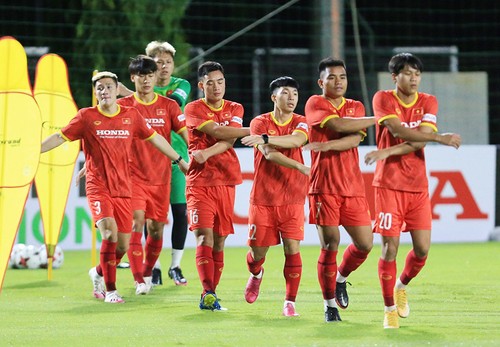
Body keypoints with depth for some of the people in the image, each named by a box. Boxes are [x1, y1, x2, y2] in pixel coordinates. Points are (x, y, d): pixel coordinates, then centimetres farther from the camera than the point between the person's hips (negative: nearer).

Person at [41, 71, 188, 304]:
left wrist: (180, 160, 20)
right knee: (110, 232, -23)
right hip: (98, 187, -3)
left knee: (123, 245, 3)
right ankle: (110, 290, -12)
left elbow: (154, 138, 15)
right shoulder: (87, 116, -2)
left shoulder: (131, 115, 6)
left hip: (123, 188, 3)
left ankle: (99, 273, 34)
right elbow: (60, 137, -2)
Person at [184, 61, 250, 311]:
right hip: (199, 181, -4)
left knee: (220, 241, 3)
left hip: (226, 182, 4)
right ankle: (208, 292, -22)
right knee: (204, 236, -16)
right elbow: (218, 132, -13)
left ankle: (210, 295, 9)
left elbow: (228, 141, -5)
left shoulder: (235, 109, 12)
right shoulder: (194, 109, 1)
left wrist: (207, 153, -22)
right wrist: (253, 131, -13)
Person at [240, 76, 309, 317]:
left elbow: (297, 140, -21)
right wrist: (300, 167, -31)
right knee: (258, 251, 5)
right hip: (262, 198, -1)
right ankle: (256, 275, 41)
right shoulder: (260, 123, -2)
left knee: (292, 249, -9)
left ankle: (290, 301, 1)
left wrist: (265, 138, -33)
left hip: (292, 199, 1)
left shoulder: (300, 122, 3)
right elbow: (269, 153, -19)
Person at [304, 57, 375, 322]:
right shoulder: (315, 104, 1)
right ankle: (330, 305, 6)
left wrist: (327, 145, -21)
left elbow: (355, 138, -4)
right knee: (330, 245, -7)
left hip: (353, 188, 4)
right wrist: (380, 119, -9)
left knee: (364, 244, -1)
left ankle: (341, 278, 29)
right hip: (324, 187, -4)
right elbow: (338, 125, -16)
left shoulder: (356, 107, 14)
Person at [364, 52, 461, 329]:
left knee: (422, 248, -2)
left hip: (418, 186, 3)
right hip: (388, 184, -3)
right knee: (390, 248, -7)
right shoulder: (383, 99, -3)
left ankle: (402, 286, 28)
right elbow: (399, 131, -18)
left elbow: (420, 141, -8)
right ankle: (390, 309, 5)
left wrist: (387, 152, -19)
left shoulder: (428, 102, 6)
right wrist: (441, 138, -19)